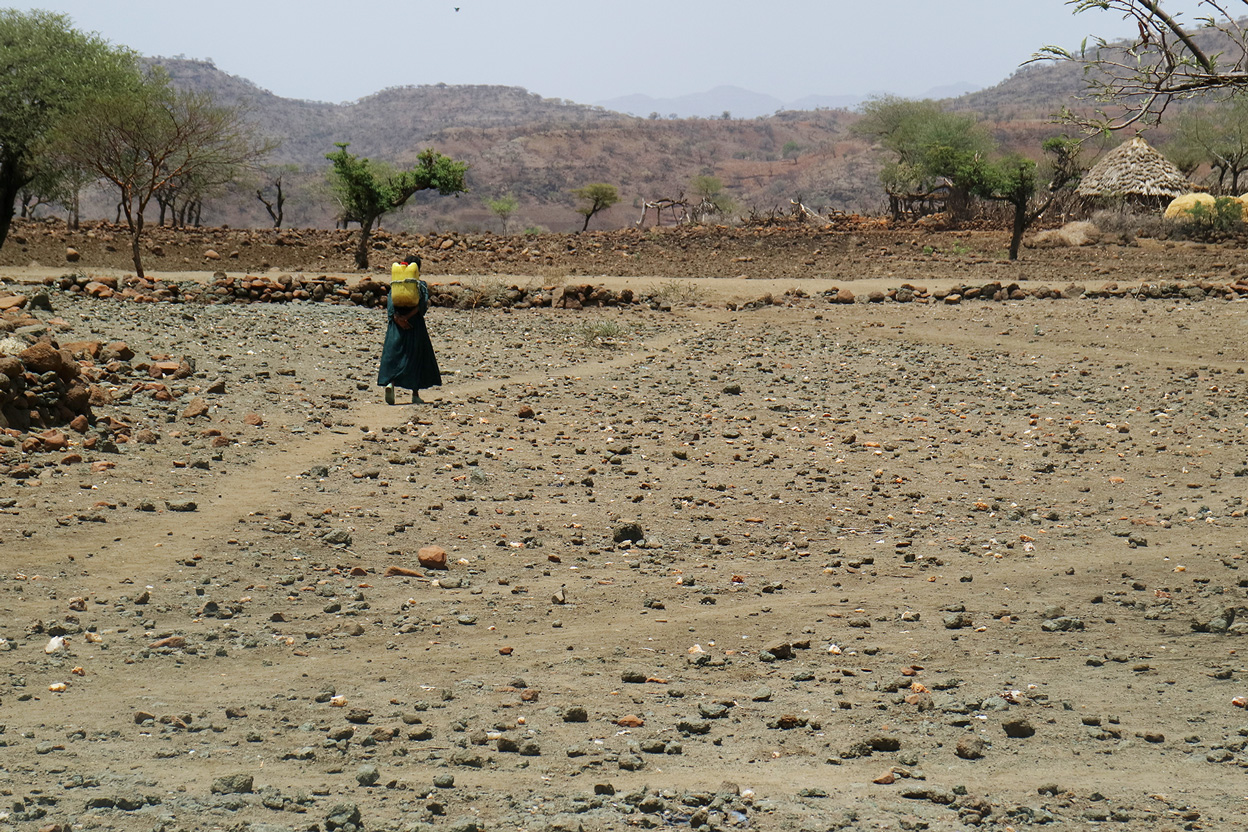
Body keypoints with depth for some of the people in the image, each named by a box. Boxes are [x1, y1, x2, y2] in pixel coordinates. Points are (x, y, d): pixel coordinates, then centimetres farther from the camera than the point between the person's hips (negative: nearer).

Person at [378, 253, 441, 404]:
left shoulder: (395, 284, 9)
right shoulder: (421, 285, 1)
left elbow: (390, 305, -3)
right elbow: (422, 304, -13)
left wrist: (398, 318, -13)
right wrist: (408, 316, -17)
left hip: (397, 323, 2)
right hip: (415, 324, -2)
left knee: (393, 354, 2)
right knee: (415, 357, 6)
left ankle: (390, 382, -25)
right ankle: (415, 394, 7)